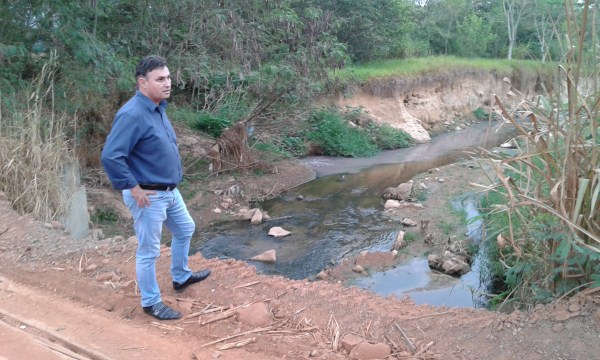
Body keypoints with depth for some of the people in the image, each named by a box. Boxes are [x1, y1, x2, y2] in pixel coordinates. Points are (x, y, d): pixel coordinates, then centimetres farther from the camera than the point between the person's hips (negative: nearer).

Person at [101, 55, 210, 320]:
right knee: (148, 252, 5)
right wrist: (133, 188, -22)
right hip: (149, 196, -10)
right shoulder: (132, 114, -25)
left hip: (170, 191, 10)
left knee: (185, 229, 25)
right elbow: (110, 156, -30)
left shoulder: (157, 108, 5)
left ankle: (181, 277, 46)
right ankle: (151, 303, 22)